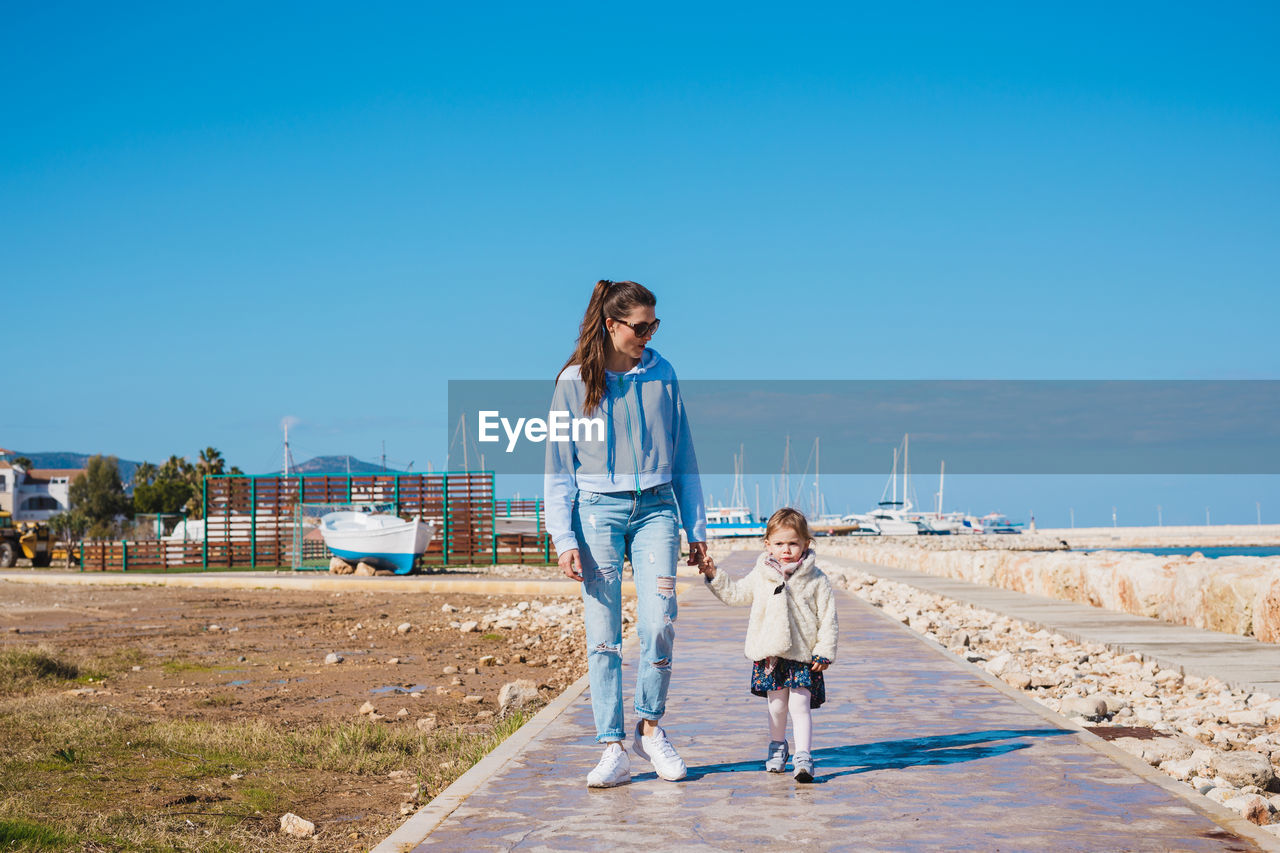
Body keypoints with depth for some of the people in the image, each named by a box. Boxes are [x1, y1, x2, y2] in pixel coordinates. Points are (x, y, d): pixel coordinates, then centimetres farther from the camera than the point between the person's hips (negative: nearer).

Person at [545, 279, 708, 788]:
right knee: (603, 634, -3)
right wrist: (563, 539, -5)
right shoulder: (574, 382, 3)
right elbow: (559, 466, 3)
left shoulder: (662, 375, 10)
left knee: (659, 623, -11)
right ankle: (613, 749, 1)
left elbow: (682, 455, 15)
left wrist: (696, 529, 12)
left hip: (656, 508, 2)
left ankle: (650, 728, 10)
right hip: (597, 511, -1)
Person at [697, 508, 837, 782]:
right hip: (769, 655, 3)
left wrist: (824, 652, -6)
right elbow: (735, 593, 19)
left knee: (799, 706, -11)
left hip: (803, 656, -3)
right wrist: (714, 576, 9)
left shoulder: (816, 580, -3)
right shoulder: (761, 576, 6)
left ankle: (803, 756, -12)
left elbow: (828, 618, -2)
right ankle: (777, 748, 33)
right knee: (776, 706, 12)